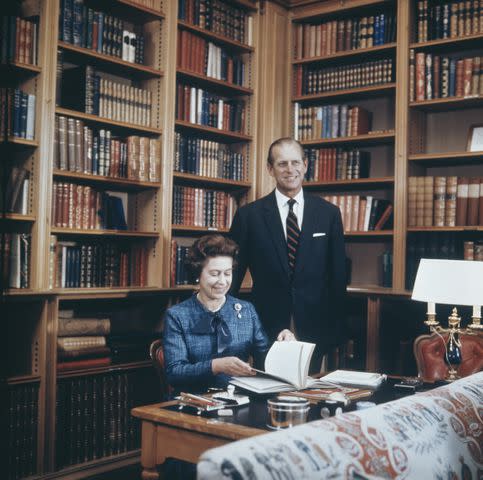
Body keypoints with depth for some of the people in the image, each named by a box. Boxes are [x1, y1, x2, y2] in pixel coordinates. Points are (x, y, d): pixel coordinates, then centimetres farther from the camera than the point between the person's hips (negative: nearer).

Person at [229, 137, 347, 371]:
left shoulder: (329, 213, 3)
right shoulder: (248, 215, -1)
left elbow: (338, 275, 7)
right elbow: (232, 276, 3)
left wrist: (336, 330, 6)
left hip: (314, 328, 1)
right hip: (266, 329, -1)